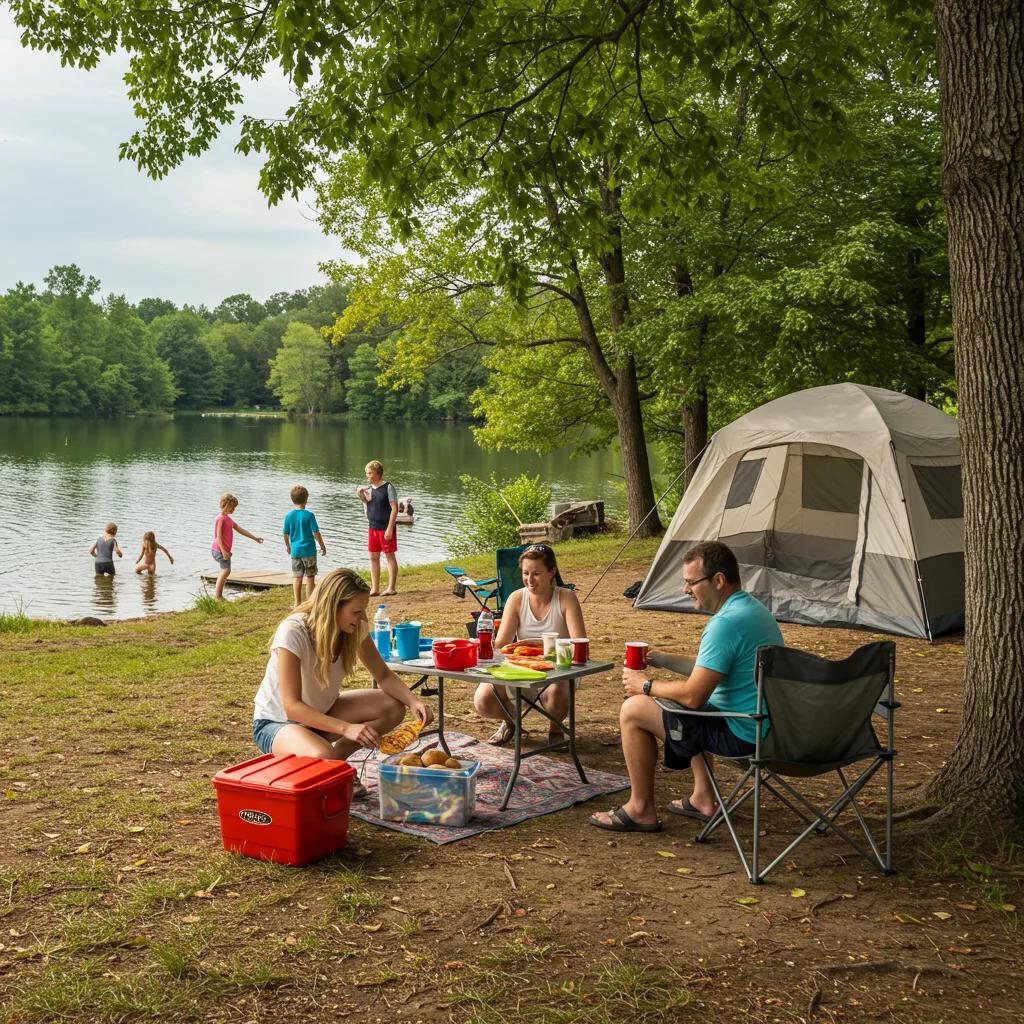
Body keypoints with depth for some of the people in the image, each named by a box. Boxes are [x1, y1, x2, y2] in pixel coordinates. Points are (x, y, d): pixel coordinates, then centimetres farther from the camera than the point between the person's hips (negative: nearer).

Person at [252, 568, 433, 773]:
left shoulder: (355, 629, -12)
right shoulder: (293, 633, -30)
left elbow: (384, 676, -2)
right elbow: (292, 707, -33)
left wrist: (413, 701, -23)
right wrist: (346, 728, -43)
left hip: (321, 712, 7)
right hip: (277, 722, -7)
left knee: (394, 707, -12)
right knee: (323, 757, -37)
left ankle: (336, 756, -7)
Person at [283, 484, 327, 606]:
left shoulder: (289, 516, -1)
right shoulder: (309, 515, -11)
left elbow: (286, 534, 6)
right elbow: (316, 533, -11)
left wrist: (287, 546, 24)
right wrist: (322, 546, 2)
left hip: (295, 550, 3)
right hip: (309, 550, -3)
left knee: (297, 577, 9)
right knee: (310, 577, 5)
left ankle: (297, 603, 11)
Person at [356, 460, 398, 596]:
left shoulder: (388, 488, -10)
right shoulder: (369, 488, 9)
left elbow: (394, 509, -13)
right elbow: (367, 508, 15)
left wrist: (390, 529, -18)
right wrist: (361, 496, -2)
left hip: (386, 528, -7)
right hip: (372, 528, 7)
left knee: (390, 556, 1)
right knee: (373, 557, 8)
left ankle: (392, 587, 6)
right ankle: (375, 588, 14)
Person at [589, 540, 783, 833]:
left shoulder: (727, 623, -23)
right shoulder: (753, 608, 10)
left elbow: (693, 696, -23)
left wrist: (646, 685, -7)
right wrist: (663, 660, 17)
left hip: (742, 734, -10)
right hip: (769, 727, 10)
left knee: (633, 710, -3)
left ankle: (641, 809, 9)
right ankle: (703, 798, 29)